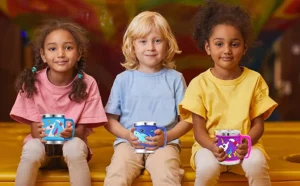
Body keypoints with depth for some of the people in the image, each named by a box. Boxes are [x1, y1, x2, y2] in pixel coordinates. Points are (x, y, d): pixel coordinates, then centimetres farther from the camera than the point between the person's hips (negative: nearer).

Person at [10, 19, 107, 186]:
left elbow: (83, 131, -9)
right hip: (43, 141, 1)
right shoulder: (32, 81, -10)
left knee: (74, 147, -34)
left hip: (72, 142, 0)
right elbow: (35, 130, -8)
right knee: (32, 148, -32)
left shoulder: (88, 84, -12)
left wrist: (72, 133, -33)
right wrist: (41, 133, -32)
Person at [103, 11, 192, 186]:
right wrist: (127, 135, -10)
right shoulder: (123, 79, 9)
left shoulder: (175, 78, 8)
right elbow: (110, 119, 11)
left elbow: (188, 119, 7)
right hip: (129, 143, 1)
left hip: (165, 144, 0)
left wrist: (167, 137, -11)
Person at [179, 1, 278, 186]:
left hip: (246, 146, 1)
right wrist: (212, 146, -26)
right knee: (208, 167, -33)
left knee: (257, 163, -31)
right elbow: (199, 130, -5)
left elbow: (258, 124, 2)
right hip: (209, 146, -1)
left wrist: (247, 143, -20)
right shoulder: (199, 83, -5)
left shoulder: (254, 79, -1)